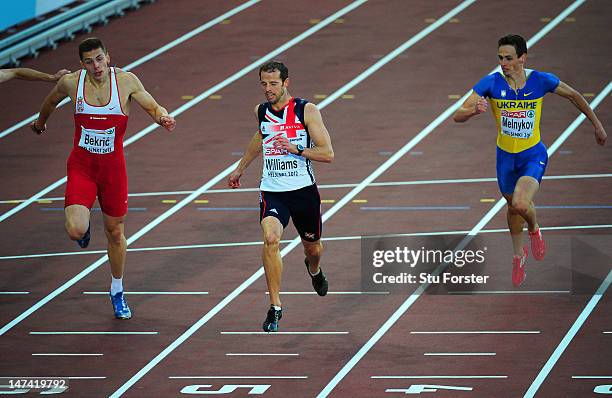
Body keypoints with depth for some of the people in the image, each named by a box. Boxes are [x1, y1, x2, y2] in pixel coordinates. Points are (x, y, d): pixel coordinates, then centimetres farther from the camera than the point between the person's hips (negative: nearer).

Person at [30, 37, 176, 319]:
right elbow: (52, 100, 13)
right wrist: (40, 122, 32)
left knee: (115, 233, 13)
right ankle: (84, 226, 21)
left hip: (113, 166, 1)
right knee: (75, 230, -20)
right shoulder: (71, 82, -10)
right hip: (81, 166, -1)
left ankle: (117, 292, 36)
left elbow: (152, 107, 0)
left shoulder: (126, 81, -11)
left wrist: (163, 117, -25)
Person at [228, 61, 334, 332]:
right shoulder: (261, 111, 2)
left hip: (303, 190, -1)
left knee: (312, 246, 18)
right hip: (272, 191, 1)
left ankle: (314, 269, 59)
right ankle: (275, 307, -21)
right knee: (270, 238, -26)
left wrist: (296, 149, -25)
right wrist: (241, 167, 34)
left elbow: (328, 154, -12)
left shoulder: (306, 110, -11)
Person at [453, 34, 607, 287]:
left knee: (521, 204, -26)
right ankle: (518, 254, 48)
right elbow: (458, 116, -21)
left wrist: (597, 124, 9)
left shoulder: (540, 81, -17)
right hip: (505, 156, 3)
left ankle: (534, 229, 11)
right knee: (513, 206, 20)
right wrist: (475, 110, -44)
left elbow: (574, 96, 2)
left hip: (533, 155, -2)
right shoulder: (491, 83, -17)